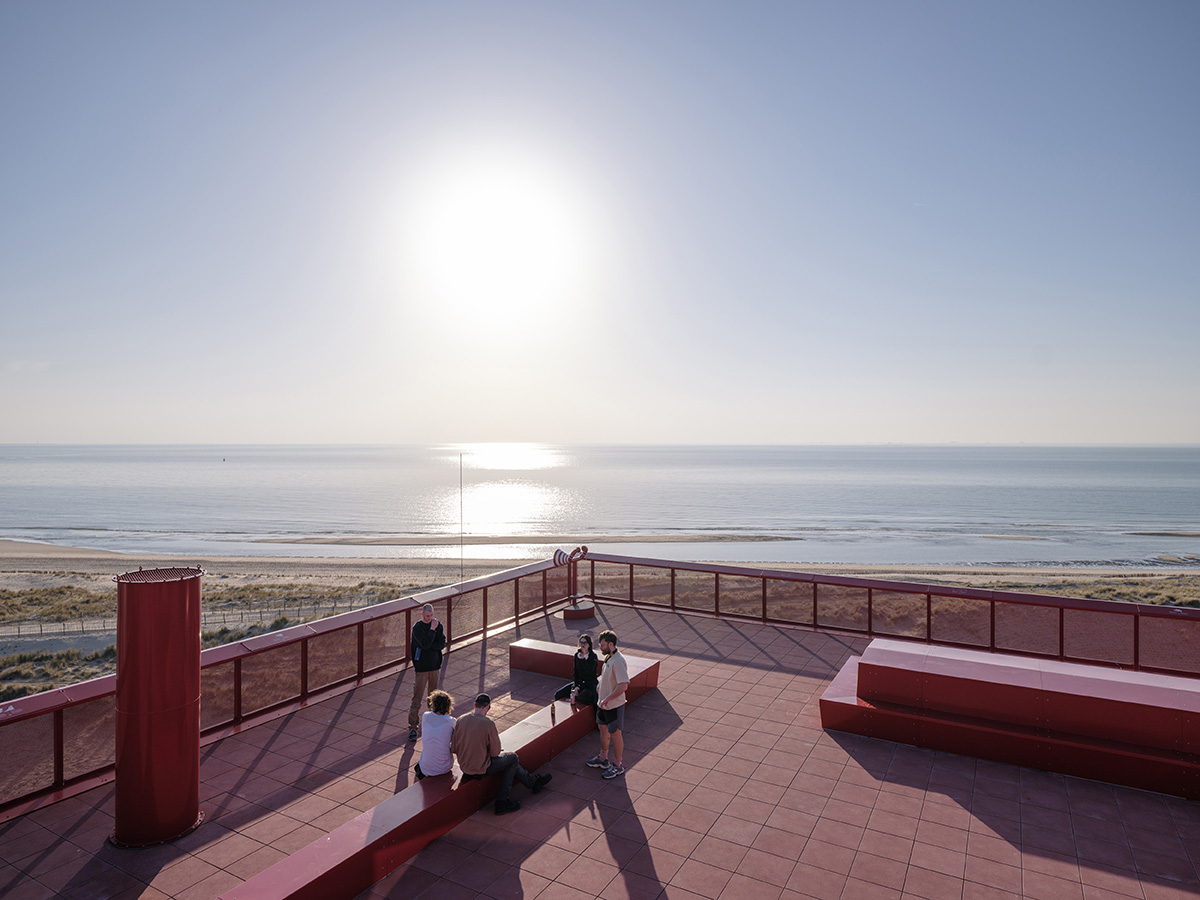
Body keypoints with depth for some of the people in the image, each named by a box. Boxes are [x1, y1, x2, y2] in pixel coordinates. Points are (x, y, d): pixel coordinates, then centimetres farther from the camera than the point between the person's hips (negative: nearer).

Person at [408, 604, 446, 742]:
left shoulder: (438, 625, 3)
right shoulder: (417, 627, -11)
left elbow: (442, 643, -6)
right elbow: (425, 644, -23)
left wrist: (428, 645, -17)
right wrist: (432, 629, -20)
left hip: (434, 665, 4)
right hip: (421, 667, -4)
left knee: (433, 694, 14)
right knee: (417, 697, -5)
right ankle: (412, 726, 1)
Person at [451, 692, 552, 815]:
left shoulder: (460, 720, -6)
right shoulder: (488, 724, -21)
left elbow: (454, 748, 0)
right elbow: (495, 752, -12)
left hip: (463, 766, 7)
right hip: (480, 769, -7)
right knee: (512, 758, 17)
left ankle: (533, 782, 38)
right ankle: (502, 801, 17)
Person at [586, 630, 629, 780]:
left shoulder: (618, 661, -27)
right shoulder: (608, 657, 3)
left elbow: (623, 685, -32)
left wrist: (607, 699, -27)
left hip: (614, 705, -9)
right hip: (603, 703, 9)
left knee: (615, 734, 5)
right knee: (603, 728, 21)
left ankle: (617, 766, 20)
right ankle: (603, 759, 38)